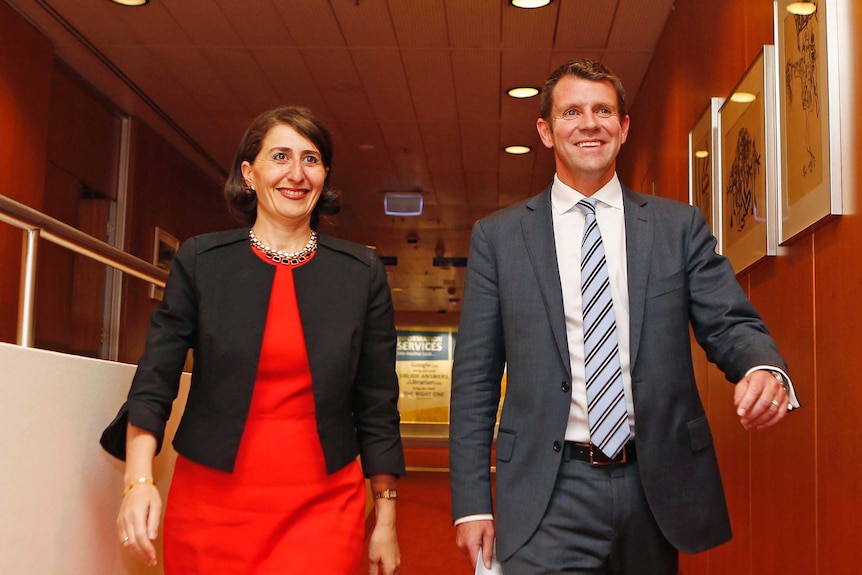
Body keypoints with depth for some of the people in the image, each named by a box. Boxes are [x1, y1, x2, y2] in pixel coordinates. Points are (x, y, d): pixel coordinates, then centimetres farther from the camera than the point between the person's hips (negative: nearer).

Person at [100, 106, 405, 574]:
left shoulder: (362, 273, 3)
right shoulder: (199, 261, 2)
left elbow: (376, 404, 6)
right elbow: (155, 379, -1)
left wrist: (385, 519, 6)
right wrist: (139, 480, -15)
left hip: (323, 506, 0)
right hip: (211, 501, 0)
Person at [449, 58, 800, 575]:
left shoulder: (680, 226, 7)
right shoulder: (497, 236, 4)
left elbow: (730, 324, 2)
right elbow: (475, 378, 2)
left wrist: (766, 371, -22)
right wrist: (473, 503, -2)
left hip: (657, 488, 2)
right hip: (549, 497, -2)